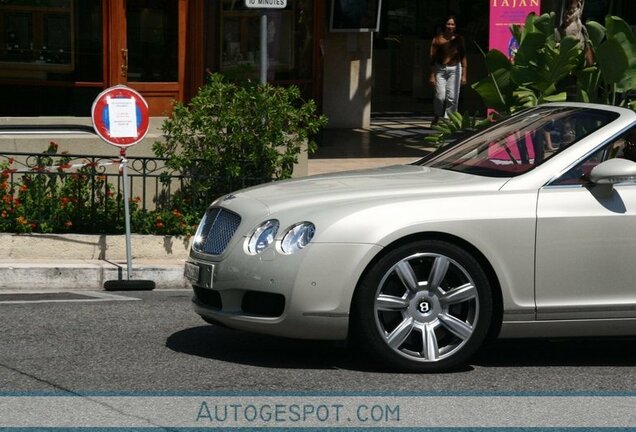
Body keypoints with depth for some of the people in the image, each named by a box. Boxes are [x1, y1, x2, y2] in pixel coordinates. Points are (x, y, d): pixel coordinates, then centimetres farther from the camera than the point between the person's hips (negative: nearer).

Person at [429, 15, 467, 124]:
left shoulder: (459, 39, 4)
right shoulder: (438, 39, 0)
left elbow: (463, 58, 8)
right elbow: (433, 58, 1)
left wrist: (464, 75, 3)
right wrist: (432, 75, -3)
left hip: (454, 69, 1)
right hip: (440, 69, -1)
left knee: (452, 97, -6)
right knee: (440, 96, -8)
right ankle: (437, 116, 17)